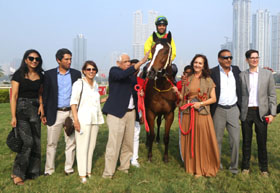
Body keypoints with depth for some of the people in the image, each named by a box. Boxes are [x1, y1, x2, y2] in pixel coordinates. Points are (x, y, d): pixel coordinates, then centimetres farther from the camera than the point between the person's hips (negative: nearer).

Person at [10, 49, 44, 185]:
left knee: (36, 142, 5)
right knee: (27, 141, -14)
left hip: (35, 110, 5)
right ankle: (17, 173, -1)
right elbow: (14, 96, -8)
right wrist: (13, 116, -14)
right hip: (21, 109, -5)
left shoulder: (40, 76, 9)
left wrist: (41, 105, 2)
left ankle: (32, 172, 19)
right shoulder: (19, 75, -5)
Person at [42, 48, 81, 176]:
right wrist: (43, 114, 1)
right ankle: (49, 169, 19)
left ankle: (69, 168, 20)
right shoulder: (49, 74, 2)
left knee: (71, 141, 7)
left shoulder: (76, 74, 5)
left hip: (72, 112, 1)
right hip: (55, 113, -1)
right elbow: (45, 94, 4)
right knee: (51, 142, 5)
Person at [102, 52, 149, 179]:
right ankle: (108, 172, 3)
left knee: (128, 142, 11)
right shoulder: (114, 71, -4)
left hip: (130, 112, 7)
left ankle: (124, 167, 27)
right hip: (116, 113, -6)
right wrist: (141, 62, -31)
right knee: (114, 143, -7)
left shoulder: (132, 75, 15)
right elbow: (123, 75, -28)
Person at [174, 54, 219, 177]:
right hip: (188, 114, 3)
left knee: (203, 141, 0)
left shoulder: (208, 80, 2)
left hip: (202, 114, -3)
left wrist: (200, 103, -13)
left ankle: (203, 168, 14)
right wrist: (177, 92, -7)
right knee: (190, 141, 8)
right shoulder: (187, 79, 10)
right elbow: (183, 98, 13)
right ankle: (191, 167, 21)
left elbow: (213, 99, 0)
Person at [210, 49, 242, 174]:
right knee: (217, 139, 9)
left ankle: (234, 166, 17)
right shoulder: (212, 72, -6)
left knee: (235, 139, 4)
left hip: (233, 109, 3)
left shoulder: (236, 70, 6)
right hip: (218, 110, -3)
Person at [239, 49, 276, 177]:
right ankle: (245, 167, 20)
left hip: (261, 112, 0)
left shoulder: (267, 74, 5)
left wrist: (272, 113, -3)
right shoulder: (242, 75, 5)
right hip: (246, 112, 0)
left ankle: (264, 168, 19)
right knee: (246, 141, 8)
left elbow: (272, 95, 4)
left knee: (262, 142, 4)